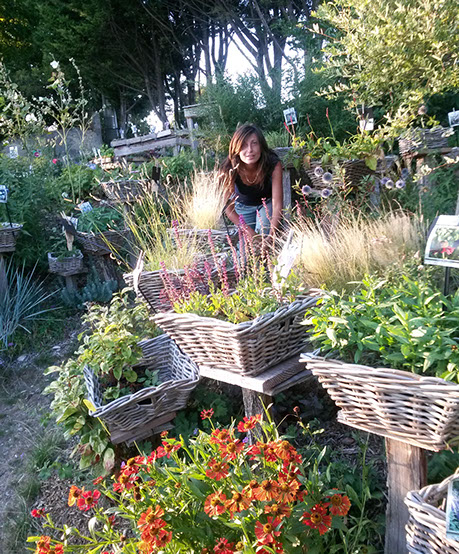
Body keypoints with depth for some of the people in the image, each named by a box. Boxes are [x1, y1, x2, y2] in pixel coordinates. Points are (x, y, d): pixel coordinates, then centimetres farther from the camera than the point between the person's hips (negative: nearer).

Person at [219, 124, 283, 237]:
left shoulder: (274, 165, -34)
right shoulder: (228, 170, -34)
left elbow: (277, 204, -33)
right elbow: (228, 208, -25)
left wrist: (273, 232, -46)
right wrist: (249, 231, -32)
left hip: (267, 202, 0)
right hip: (243, 205, 0)